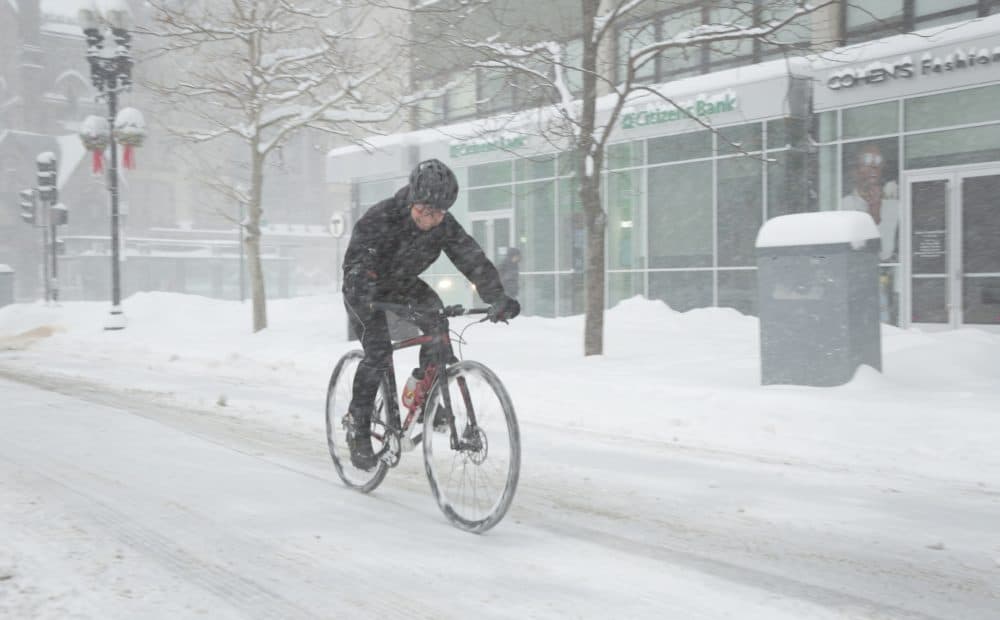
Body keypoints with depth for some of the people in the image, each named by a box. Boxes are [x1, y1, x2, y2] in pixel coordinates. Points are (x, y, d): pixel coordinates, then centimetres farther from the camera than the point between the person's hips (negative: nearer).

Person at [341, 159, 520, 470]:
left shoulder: (445, 226, -20)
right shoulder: (380, 218, -33)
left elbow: (474, 260, -27)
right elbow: (356, 263, -42)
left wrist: (498, 298, -43)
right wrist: (366, 301, -62)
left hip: (403, 284, 4)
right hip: (366, 289, -4)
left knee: (435, 321, -25)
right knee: (378, 351, -22)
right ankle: (358, 428, -9)